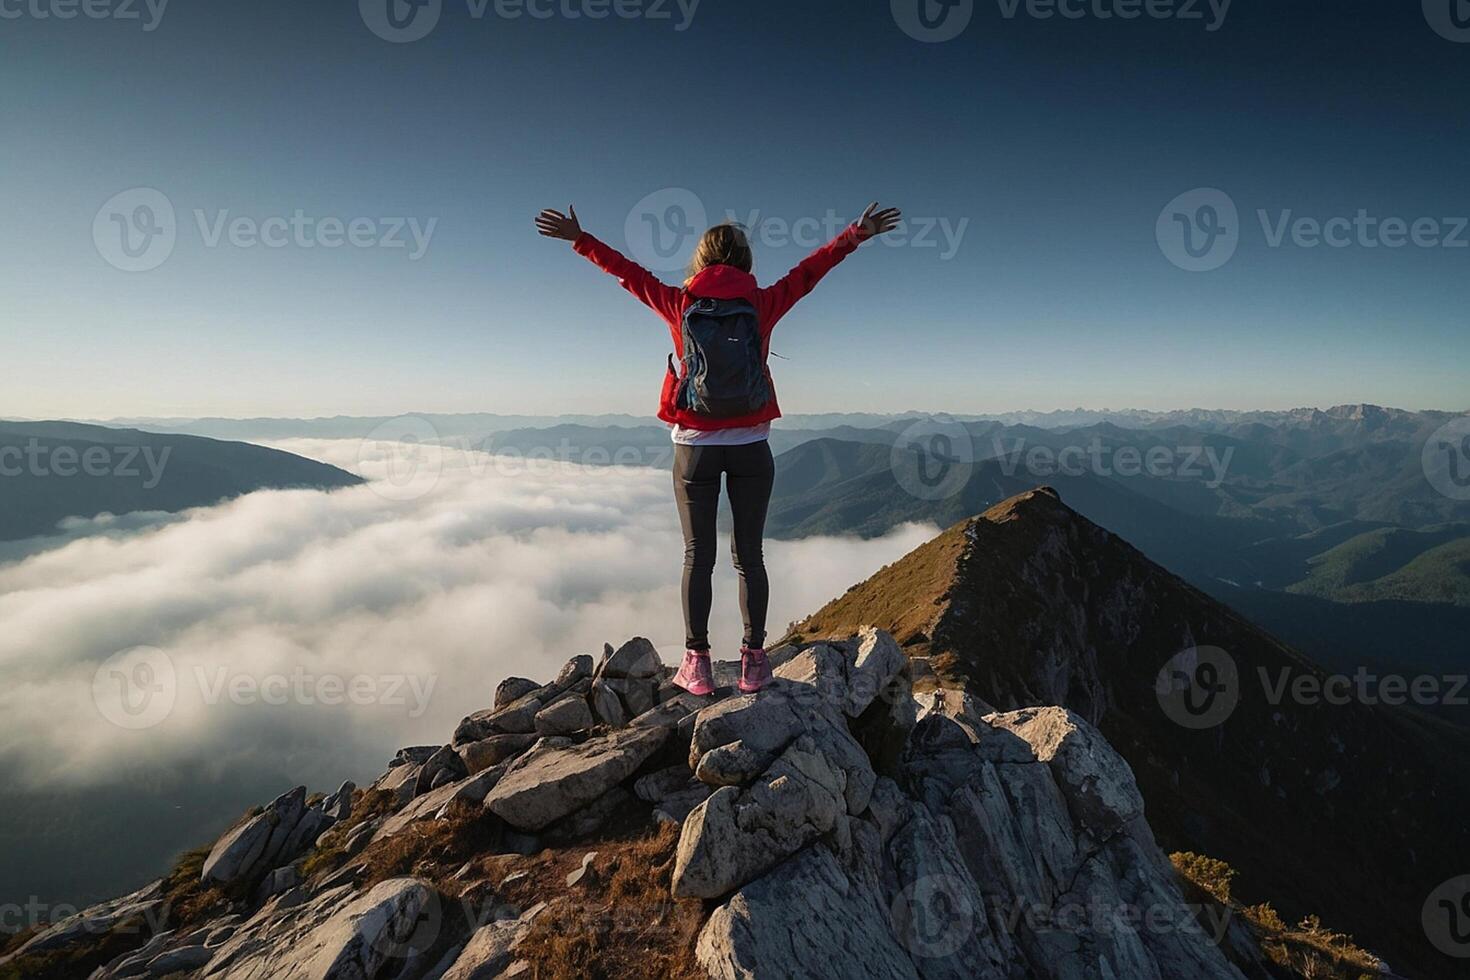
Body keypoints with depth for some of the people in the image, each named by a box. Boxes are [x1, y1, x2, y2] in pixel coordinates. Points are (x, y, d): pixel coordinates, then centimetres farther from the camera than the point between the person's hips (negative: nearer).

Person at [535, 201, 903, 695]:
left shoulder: (680, 303, 0)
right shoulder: (762, 304, 0)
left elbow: (626, 271, 12)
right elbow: (809, 270, 11)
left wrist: (578, 238, 25)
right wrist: (856, 234, 24)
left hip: (695, 447, 0)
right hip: (751, 448, 1)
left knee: (698, 555, 6)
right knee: (749, 554, 7)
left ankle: (697, 661, 10)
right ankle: (753, 659, 11)